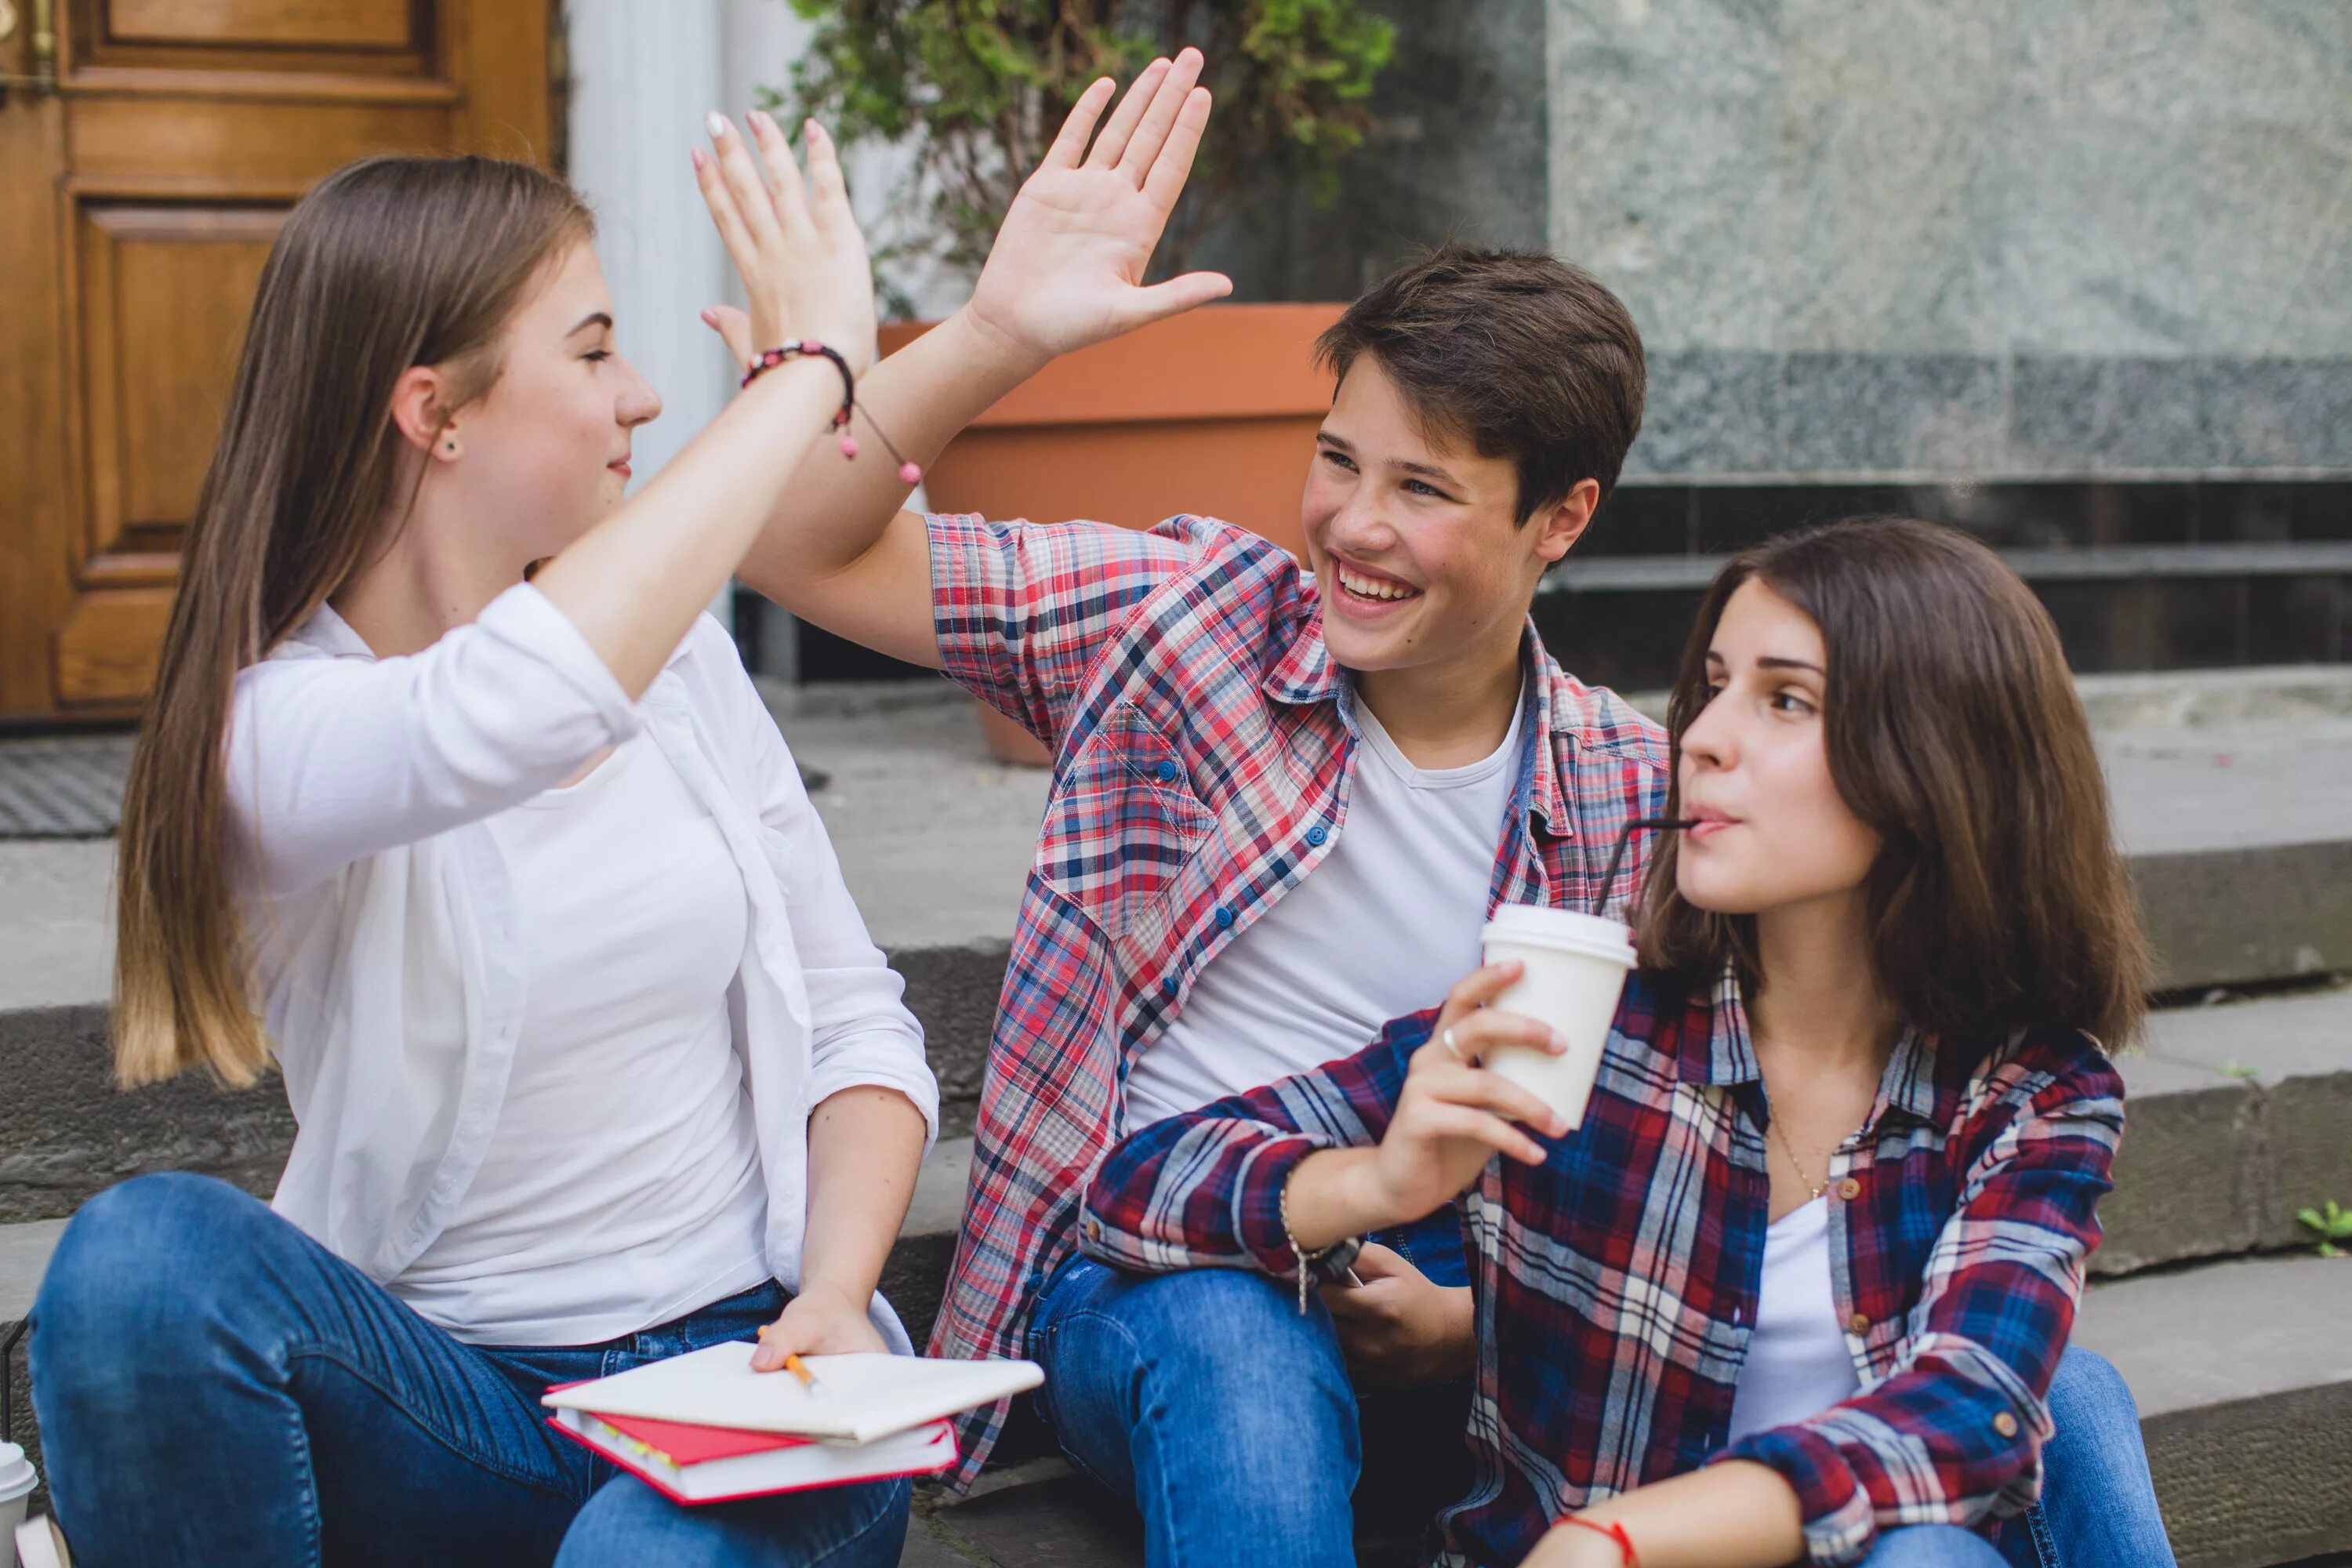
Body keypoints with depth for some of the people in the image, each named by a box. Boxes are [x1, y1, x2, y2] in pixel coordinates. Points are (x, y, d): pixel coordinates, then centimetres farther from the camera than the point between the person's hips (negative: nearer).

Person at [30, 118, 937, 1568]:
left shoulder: (678, 657, 5)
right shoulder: (272, 729, -12)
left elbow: (858, 1019, 7)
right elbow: (514, 715, -36)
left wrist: (838, 1291, -12)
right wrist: (812, 366, -27)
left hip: (742, 1358, 1)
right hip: (439, 1394, -1)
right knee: (145, 1254, -31)